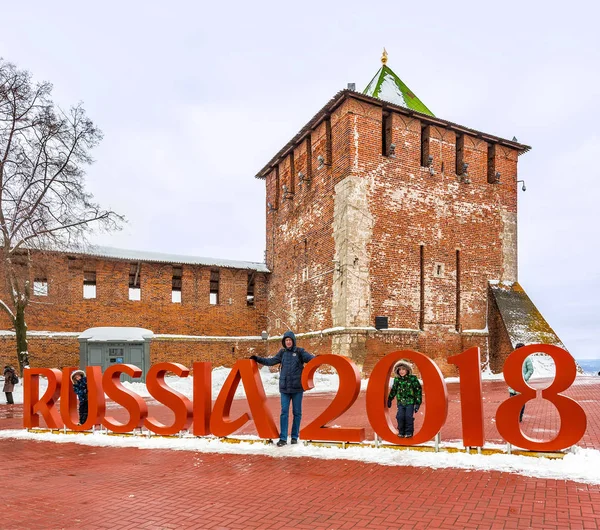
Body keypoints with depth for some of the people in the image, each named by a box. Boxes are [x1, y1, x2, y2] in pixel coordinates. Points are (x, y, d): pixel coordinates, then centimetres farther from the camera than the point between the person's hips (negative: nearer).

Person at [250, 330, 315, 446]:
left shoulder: (300, 352, -1)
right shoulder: (282, 353, 9)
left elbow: (310, 357, -15)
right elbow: (271, 361, 14)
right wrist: (258, 359, 10)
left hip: (297, 388, -2)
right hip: (284, 388, 2)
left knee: (297, 412, 6)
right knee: (284, 412, 0)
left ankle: (295, 436, 18)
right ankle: (283, 438, 4)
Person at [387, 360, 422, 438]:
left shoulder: (413, 379, -7)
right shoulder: (397, 380, 2)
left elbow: (418, 390, -3)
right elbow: (393, 390, 17)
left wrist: (418, 403, -6)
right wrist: (389, 399, 21)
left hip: (410, 402, -3)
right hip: (400, 402, 3)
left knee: (408, 416, -9)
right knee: (400, 417, -5)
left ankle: (409, 432, 8)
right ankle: (401, 432, 13)